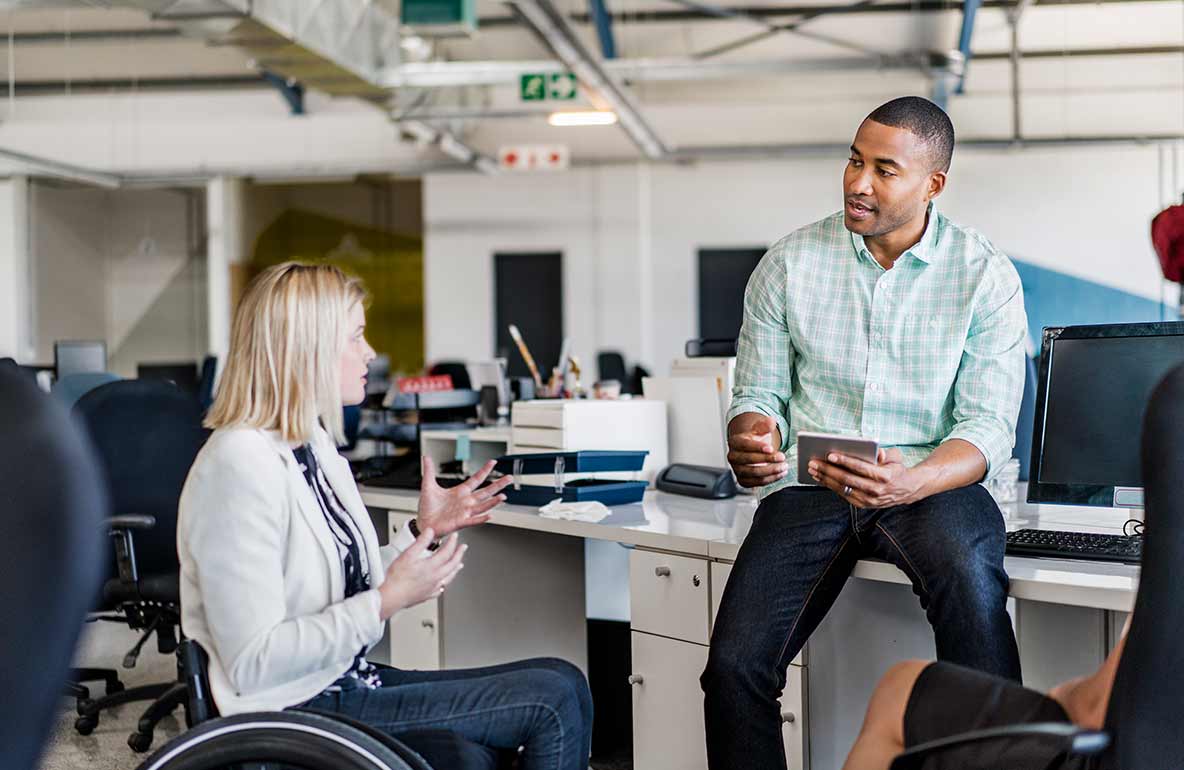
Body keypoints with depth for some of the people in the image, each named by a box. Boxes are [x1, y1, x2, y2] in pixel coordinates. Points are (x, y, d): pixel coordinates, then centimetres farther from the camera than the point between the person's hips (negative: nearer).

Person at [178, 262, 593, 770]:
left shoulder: (315, 445, 10)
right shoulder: (240, 465, -21)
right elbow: (252, 664, -24)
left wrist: (424, 532, 6)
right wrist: (387, 602, -24)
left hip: (345, 683, 9)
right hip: (298, 712, -9)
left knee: (562, 684, 3)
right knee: (554, 703, -10)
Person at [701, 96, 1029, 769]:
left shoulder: (986, 276, 0)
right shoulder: (789, 263, 6)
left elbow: (988, 426, -5)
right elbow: (759, 395, 9)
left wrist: (912, 482, -27)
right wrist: (750, 439, -18)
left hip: (932, 483, -1)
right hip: (811, 483, 2)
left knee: (971, 582, -37)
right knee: (734, 666, -20)